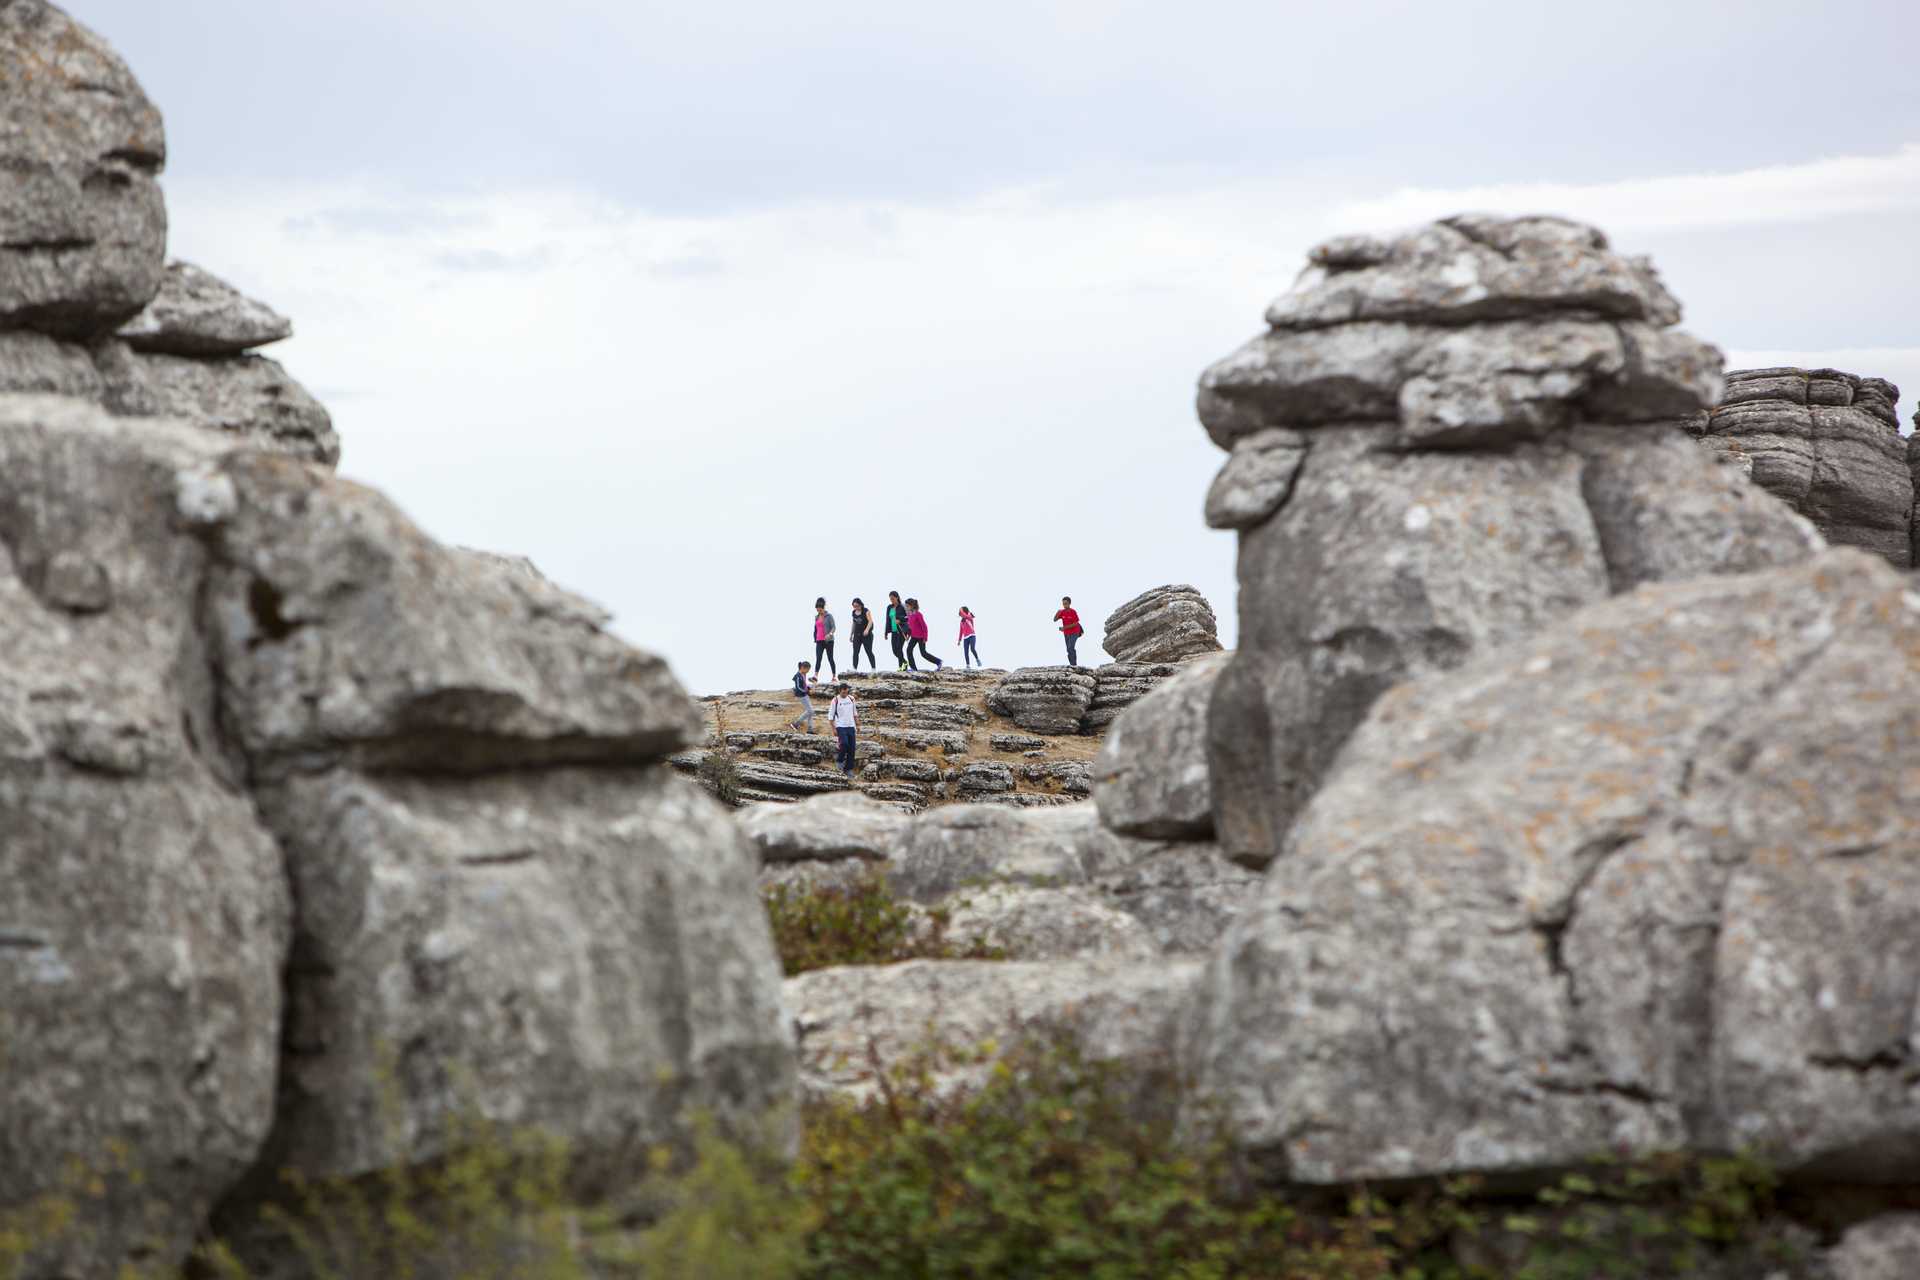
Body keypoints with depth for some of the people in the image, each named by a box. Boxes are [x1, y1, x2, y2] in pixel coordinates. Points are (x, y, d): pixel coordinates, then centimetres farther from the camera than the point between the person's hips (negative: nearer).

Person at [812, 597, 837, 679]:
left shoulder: (829, 616, -3)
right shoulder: (816, 617, 13)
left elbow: (833, 627, -9)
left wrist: (830, 634, -27)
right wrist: (815, 639, 18)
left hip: (828, 640, -4)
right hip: (819, 641, 4)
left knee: (830, 658, 3)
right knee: (818, 659, -10)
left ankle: (835, 676, 12)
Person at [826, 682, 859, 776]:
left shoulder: (851, 699, 8)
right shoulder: (835, 701, -6)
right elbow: (830, 716, -4)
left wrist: (857, 725, 15)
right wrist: (833, 729, -10)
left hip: (851, 726, 5)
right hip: (840, 726, -5)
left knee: (851, 748, 1)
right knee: (844, 744, -23)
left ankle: (848, 769, 9)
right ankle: (839, 759, 4)